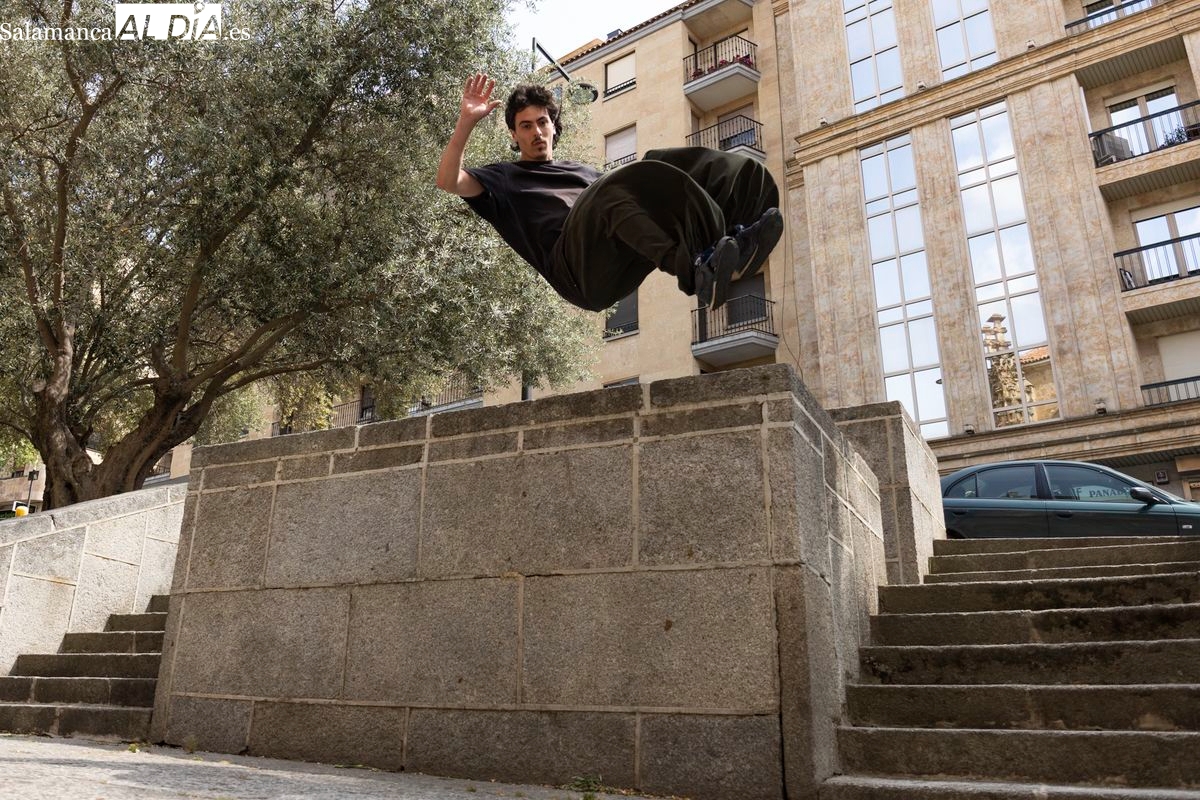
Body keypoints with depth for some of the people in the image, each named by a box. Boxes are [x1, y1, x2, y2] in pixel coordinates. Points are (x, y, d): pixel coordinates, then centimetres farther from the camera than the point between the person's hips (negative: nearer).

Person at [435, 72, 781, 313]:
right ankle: (695, 271, -53)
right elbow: (448, 181, 8)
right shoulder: (505, 177, 26)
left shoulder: (584, 171, 40)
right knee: (618, 189, -34)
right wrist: (467, 121, -2)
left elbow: (639, 193, 31)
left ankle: (734, 242, -42)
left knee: (684, 168, -15)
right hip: (576, 265, -5)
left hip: (621, 261, 5)